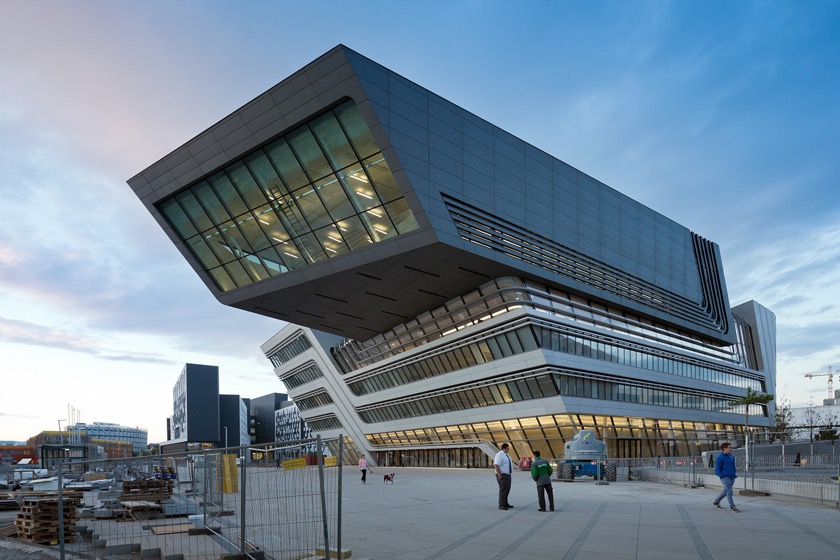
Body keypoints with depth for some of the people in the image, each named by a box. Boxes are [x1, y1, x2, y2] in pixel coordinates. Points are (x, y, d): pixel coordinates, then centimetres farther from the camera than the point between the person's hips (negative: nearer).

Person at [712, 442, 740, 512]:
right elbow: (717, 469, -10)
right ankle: (732, 506, -2)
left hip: (732, 477, 7)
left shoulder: (731, 457, 10)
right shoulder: (720, 458, -11)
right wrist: (722, 476, -21)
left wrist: (734, 475, 11)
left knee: (725, 491, 15)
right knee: (729, 492, -11)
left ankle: (716, 502, 31)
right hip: (725, 478, -7)